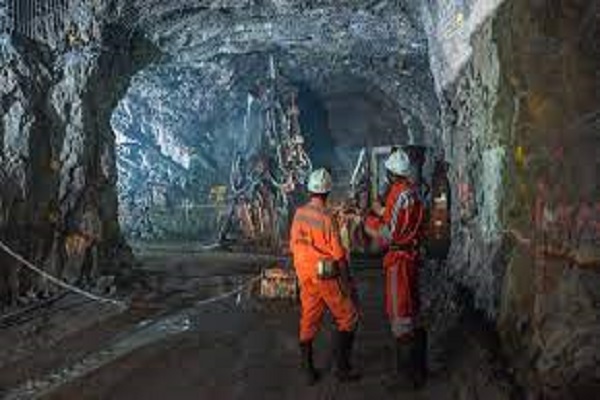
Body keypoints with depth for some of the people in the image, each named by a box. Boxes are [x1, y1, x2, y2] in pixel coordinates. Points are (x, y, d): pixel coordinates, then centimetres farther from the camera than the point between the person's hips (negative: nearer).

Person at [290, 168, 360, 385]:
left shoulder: (299, 214, 0)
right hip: (326, 277, -6)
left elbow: (294, 246, 8)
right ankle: (342, 368, 12)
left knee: (308, 322, 14)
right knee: (347, 318, 9)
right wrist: (347, 284, -8)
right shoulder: (326, 217, -19)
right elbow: (338, 255, -17)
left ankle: (309, 371, 22)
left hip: (305, 276, 6)